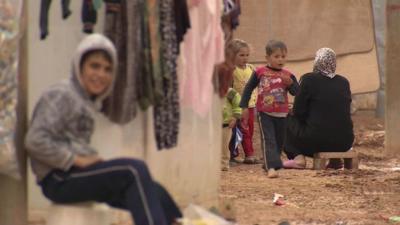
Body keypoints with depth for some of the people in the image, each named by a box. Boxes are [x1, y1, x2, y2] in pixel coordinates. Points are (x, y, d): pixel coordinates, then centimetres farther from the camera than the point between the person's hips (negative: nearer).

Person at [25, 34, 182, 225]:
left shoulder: (87, 100, 19)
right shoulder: (61, 96, -9)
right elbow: (35, 141, -19)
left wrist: (91, 158, 2)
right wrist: (77, 159, -18)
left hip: (77, 174, 9)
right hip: (60, 179, -9)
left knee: (153, 192, -2)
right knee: (135, 170, -22)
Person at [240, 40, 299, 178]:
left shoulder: (288, 76, 1)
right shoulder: (260, 72, -3)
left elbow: (296, 92, -5)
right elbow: (249, 88, 7)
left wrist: (290, 83, -23)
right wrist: (244, 106, 4)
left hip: (282, 114, 3)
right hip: (265, 113, -3)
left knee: (279, 142, 12)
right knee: (268, 140, -13)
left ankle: (268, 165, 29)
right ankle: (272, 168, -24)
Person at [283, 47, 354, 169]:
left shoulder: (308, 79, -6)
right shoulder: (344, 82, 7)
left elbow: (298, 111, -3)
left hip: (317, 140, -4)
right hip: (344, 142, 4)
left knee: (290, 121, 20)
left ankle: (298, 157, 4)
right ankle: (335, 159, 21)